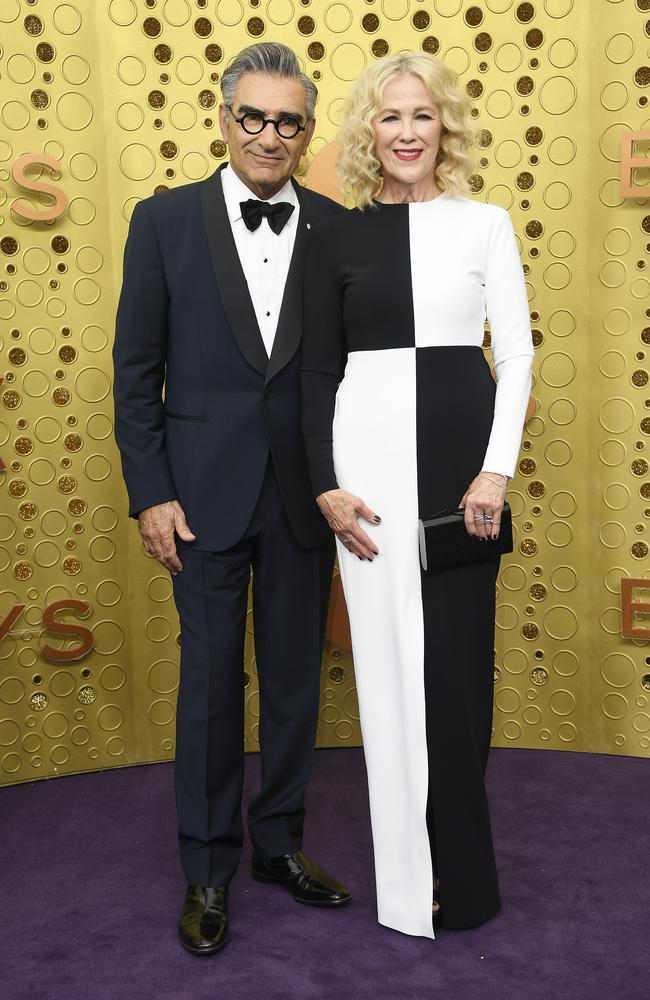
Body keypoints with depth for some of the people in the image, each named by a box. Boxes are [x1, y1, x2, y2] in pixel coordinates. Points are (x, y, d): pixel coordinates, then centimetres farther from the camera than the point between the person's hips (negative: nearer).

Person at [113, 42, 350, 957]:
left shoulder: (338, 229, 3)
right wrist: (149, 493, -6)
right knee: (211, 681, 6)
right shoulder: (166, 220, 0)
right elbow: (136, 370, -1)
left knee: (295, 678, 12)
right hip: (206, 493, -2)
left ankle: (280, 844, 32)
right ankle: (207, 871, 24)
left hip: (306, 494, 2)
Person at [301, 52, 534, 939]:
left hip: (462, 454, 0)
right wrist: (326, 483, -4)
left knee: (458, 657, 3)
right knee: (389, 659, 5)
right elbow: (318, 369, 5)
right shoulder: (337, 234, 7)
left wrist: (497, 468, -8)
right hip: (371, 454, 1)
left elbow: (517, 354, 2)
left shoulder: (486, 225, 5)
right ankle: (411, 870, 21)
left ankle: (460, 867, 22)